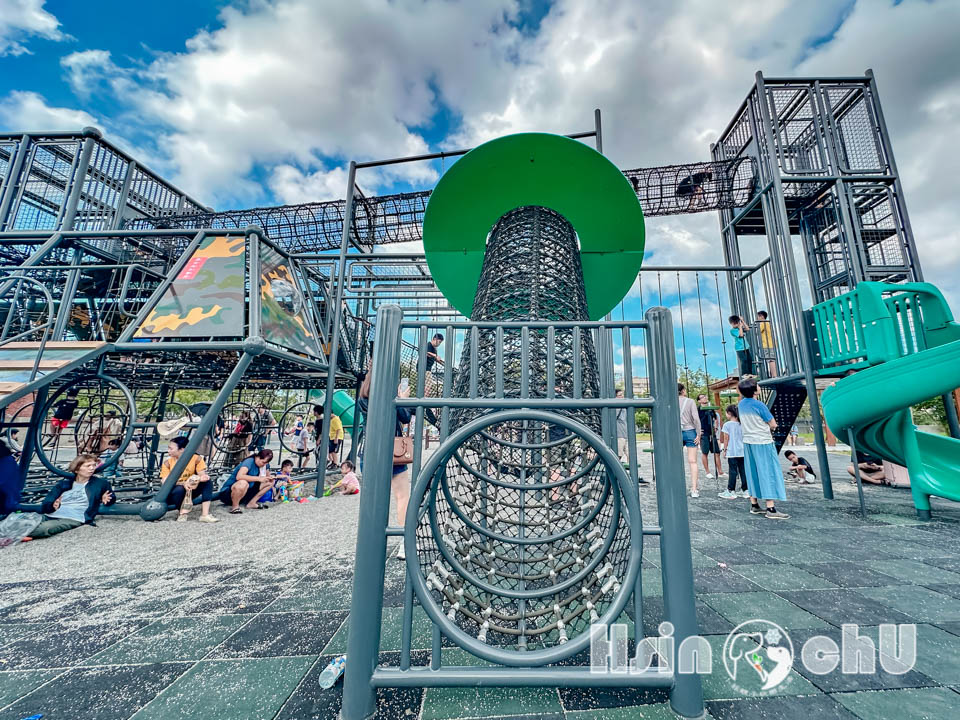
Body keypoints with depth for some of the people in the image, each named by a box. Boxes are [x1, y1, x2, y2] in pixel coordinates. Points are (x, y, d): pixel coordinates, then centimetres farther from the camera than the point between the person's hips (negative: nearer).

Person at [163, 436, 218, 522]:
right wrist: (183, 483, -35)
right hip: (173, 494, -1)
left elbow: (202, 475, -14)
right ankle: (182, 513, -8)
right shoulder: (167, 463, -9)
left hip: (189, 492, 1)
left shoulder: (196, 459, -10)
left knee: (208, 482, -25)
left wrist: (201, 478, -40)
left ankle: (205, 514, -30)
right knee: (180, 489, -35)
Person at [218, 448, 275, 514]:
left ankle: (251, 503, 0)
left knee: (270, 482, -1)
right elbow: (239, 476, -39)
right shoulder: (249, 461, -23)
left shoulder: (265, 465, -1)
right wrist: (258, 478, -36)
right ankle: (235, 506, -15)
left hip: (245, 493, 7)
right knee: (243, 483, -39)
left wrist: (270, 477, -10)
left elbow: (268, 475, 14)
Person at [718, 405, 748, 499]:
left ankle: (731, 491, 3)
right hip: (742, 451, 6)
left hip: (732, 452, -5)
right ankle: (745, 490, 15)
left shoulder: (727, 425, -9)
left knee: (733, 471, -2)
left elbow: (726, 438, -8)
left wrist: (725, 449, 0)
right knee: (743, 471, 10)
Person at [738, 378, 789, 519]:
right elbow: (773, 425, -8)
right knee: (768, 473, -2)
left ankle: (754, 505, 18)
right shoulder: (759, 405, -15)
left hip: (748, 442, 6)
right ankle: (771, 509, -2)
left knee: (753, 473, 12)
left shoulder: (740, 405, 4)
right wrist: (768, 428, 11)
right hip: (763, 442, -6)